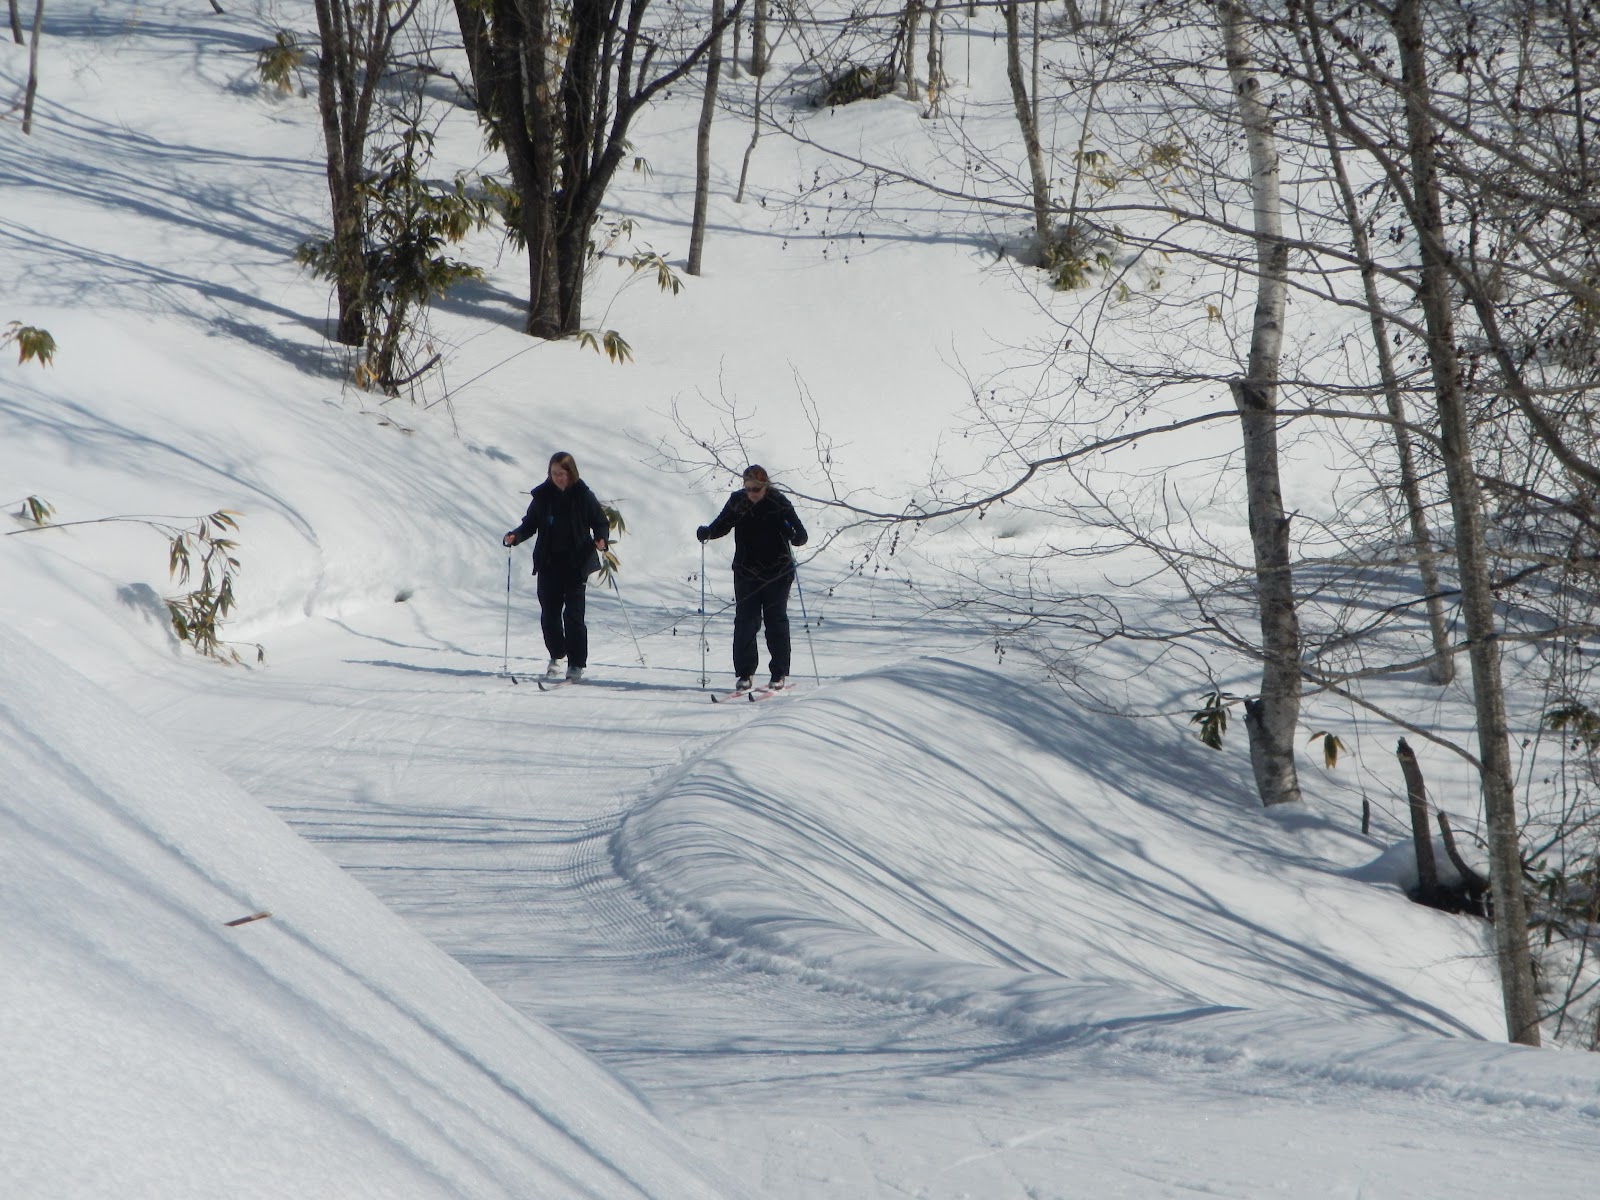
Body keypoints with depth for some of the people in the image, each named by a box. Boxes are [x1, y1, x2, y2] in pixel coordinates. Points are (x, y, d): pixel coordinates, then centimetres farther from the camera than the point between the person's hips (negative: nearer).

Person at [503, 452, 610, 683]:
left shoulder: (583, 496, -3)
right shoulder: (543, 496, 3)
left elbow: (601, 522, 3)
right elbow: (530, 523, 10)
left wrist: (601, 539, -17)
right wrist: (515, 537, -8)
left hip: (575, 565, -3)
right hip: (549, 564, 3)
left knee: (573, 615, -8)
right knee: (549, 613, 6)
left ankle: (576, 664, -1)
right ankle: (557, 656, 28)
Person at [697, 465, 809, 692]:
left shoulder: (779, 503, -11)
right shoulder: (737, 502, -3)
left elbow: (801, 535, -13)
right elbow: (722, 526, 8)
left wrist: (794, 535, -36)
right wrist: (707, 532, -13)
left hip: (777, 573, -2)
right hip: (746, 573, 2)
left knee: (776, 621, 2)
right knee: (745, 622, -2)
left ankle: (779, 674, 11)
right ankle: (745, 674, 3)